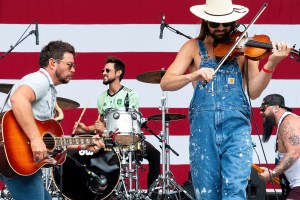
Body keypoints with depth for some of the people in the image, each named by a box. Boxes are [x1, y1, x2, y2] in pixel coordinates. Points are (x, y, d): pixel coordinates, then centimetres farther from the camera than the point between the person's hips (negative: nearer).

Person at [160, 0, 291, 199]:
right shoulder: (194, 47, 10)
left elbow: (254, 91, 2)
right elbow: (166, 83, -1)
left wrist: (271, 64, -14)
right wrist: (193, 76, -20)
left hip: (237, 124, -1)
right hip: (203, 125, 1)